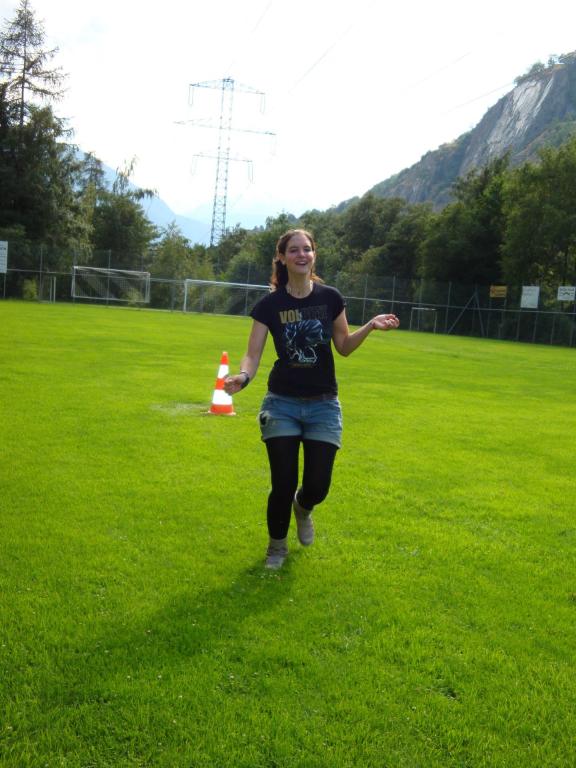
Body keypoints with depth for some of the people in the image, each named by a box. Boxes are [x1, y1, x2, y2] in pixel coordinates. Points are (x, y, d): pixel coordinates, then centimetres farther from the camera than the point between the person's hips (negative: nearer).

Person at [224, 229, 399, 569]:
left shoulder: (330, 297, -3)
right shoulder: (270, 304, -8)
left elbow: (343, 346, 6)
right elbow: (253, 355, -11)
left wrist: (370, 326, -11)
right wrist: (243, 376, -33)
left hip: (323, 405, 1)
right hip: (282, 404, -1)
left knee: (318, 486, 0)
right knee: (283, 485, -2)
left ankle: (303, 508, 40)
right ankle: (277, 544, 28)